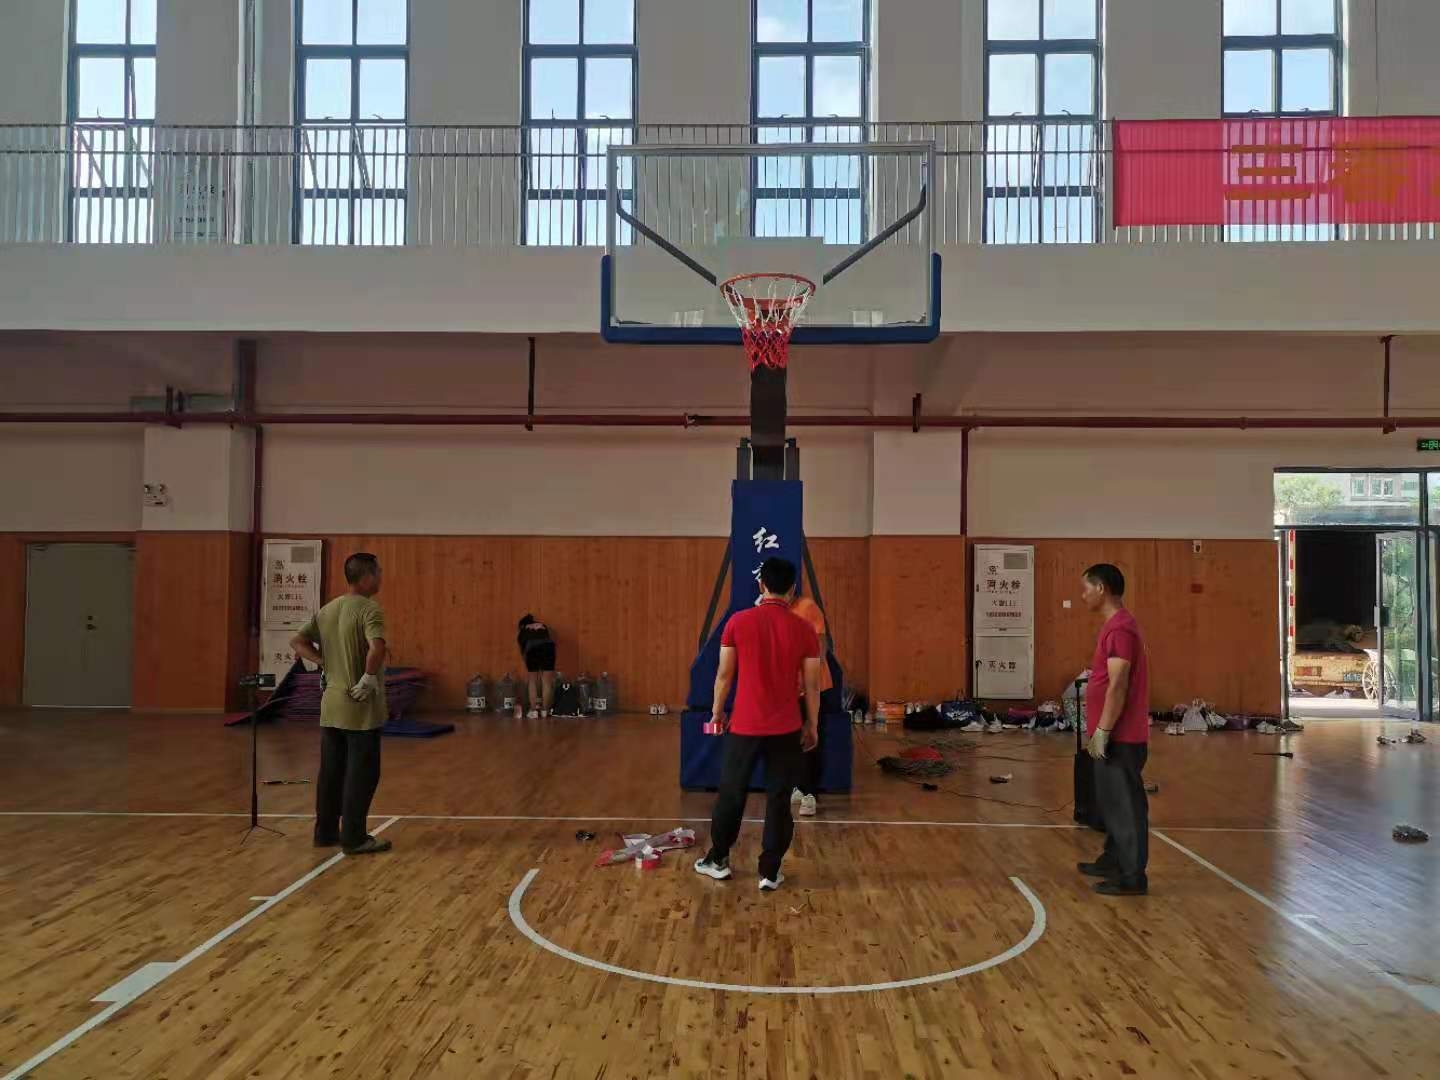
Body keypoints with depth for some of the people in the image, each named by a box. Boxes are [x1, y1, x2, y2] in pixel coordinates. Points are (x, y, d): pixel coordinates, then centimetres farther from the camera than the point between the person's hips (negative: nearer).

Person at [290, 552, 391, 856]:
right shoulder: (369, 610, -16)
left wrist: (325, 662, 8)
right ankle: (354, 838, 5)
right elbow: (377, 647, -32)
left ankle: (325, 832, 24)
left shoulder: (327, 610, 10)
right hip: (360, 708, -8)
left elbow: (298, 641, 14)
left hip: (331, 705, 8)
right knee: (361, 773, 1)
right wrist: (369, 678, -20)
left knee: (331, 771, 15)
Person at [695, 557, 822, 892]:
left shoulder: (738, 622, -7)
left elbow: (725, 674, -1)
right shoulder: (803, 630, -6)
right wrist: (812, 725, 10)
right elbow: (812, 685, -1)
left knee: (731, 794, 16)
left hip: (744, 726, 0)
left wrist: (717, 711, 13)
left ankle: (718, 860, 29)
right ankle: (770, 872, 15)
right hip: (786, 729, 0)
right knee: (778, 800, 9)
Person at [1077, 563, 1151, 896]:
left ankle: (1132, 877, 3)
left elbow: (1118, 686, -22)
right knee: (1113, 801, 18)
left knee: (1125, 803, -3)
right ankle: (1113, 861, 30)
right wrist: (1100, 730, 22)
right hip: (1116, 735, 10)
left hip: (1120, 737, -10)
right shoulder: (1117, 625, 15)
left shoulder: (1120, 628, -18)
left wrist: (1102, 731, -20)